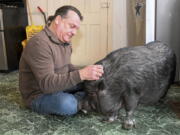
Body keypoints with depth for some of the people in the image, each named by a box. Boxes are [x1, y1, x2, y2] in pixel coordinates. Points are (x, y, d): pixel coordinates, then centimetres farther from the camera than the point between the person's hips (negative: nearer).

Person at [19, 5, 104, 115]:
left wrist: (85, 72, -6)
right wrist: (81, 74, -42)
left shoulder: (65, 41, 4)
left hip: (59, 85, 8)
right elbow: (47, 84, -33)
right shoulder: (39, 43, -26)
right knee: (67, 104, -35)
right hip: (39, 95, -8)